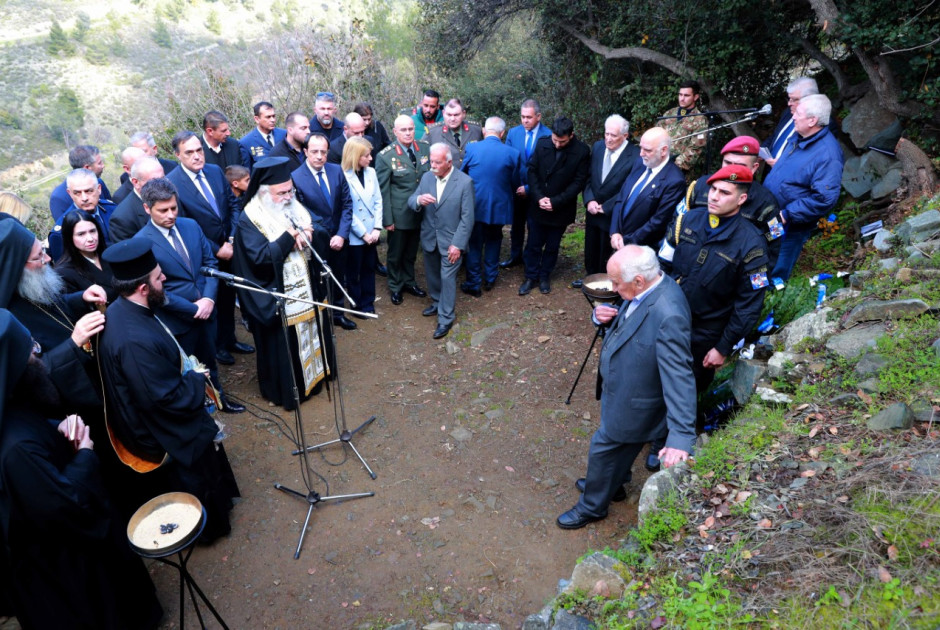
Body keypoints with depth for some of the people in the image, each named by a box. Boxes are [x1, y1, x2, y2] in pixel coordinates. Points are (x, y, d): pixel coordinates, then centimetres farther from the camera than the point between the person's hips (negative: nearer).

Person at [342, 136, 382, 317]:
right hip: (354, 235, -5)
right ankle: (357, 305, 27)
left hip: (371, 232, 5)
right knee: (353, 272, 11)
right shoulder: (343, 177, -16)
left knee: (369, 268, 16)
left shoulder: (371, 172, 3)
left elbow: (378, 201, 4)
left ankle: (368, 302, 31)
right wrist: (363, 233, -13)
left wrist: (377, 228, -5)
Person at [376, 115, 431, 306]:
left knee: (411, 251, 20)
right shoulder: (386, 156, -13)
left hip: (421, 212, 4)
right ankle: (395, 287, 32)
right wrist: (387, 219, -11)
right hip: (399, 215, -4)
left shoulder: (424, 148, -2)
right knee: (395, 253, 13)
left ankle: (409, 281, 40)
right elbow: (383, 190, -11)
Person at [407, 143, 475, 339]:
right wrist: (419, 200, -25)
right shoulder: (426, 177, 0)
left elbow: (467, 218, -15)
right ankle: (437, 303, 42)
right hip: (429, 238, 5)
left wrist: (457, 244, -19)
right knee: (432, 275, 19)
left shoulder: (465, 182, -15)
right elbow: (411, 201, 0)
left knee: (447, 278, -1)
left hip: (451, 240, -5)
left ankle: (446, 318, 12)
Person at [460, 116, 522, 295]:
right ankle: (490, 278, 27)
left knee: (475, 243, 11)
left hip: (475, 205, -1)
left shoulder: (472, 149, -12)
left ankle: (473, 284, 14)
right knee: (493, 240, 21)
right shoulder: (512, 153, -11)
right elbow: (517, 183, 1)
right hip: (498, 205, 1)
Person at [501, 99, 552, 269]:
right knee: (516, 224, 15)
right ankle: (515, 256, 30)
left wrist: (529, 188, -17)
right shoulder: (513, 132, 0)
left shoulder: (548, 136, -13)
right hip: (516, 189, 3)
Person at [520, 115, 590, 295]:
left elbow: (578, 182, -11)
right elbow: (532, 171, -2)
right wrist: (539, 197, -14)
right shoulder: (542, 144, -7)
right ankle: (531, 277, 25)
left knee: (552, 246, 13)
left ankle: (545, 276, 31)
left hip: (561, 208, -1)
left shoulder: (582, 151, -13)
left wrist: (555, 201, -17)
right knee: (533, 244, 10)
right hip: (537, 206, 1)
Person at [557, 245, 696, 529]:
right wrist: (604, 316, -14)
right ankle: (610, 484, 57)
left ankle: (592, 506, 39)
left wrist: (681, 436, -39)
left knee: (604, 448, 13)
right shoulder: (646, 288, -9)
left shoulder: (668, 315, -37)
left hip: (632, 403, -8)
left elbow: (678, 376, -37)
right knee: (616, 448, 30)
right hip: (621, 388, 8)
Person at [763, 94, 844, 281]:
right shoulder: (798, 137, 4)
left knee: (773, 279, 6)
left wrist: (786, 215, -26)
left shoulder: (827, 155, -24)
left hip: (789, 228, -8)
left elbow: (824, 200, -29)